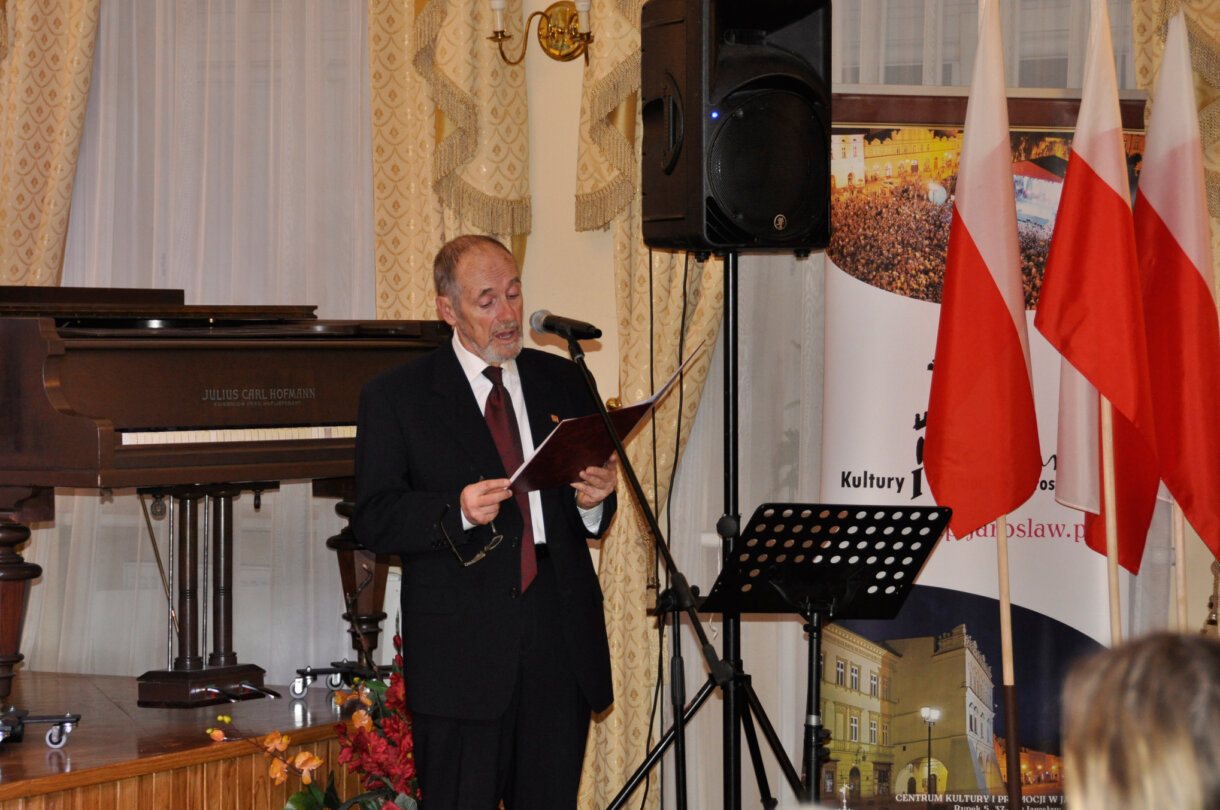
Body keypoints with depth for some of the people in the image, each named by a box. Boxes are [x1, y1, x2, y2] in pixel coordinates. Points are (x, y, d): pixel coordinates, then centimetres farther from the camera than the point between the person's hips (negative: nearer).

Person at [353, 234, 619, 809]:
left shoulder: (563, 382, 15)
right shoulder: (396, 396, 3)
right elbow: (373, 522, -3)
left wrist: (594, 501, -7)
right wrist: (457, 513, -20)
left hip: (561, 647, 4)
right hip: (462, 649, -3)